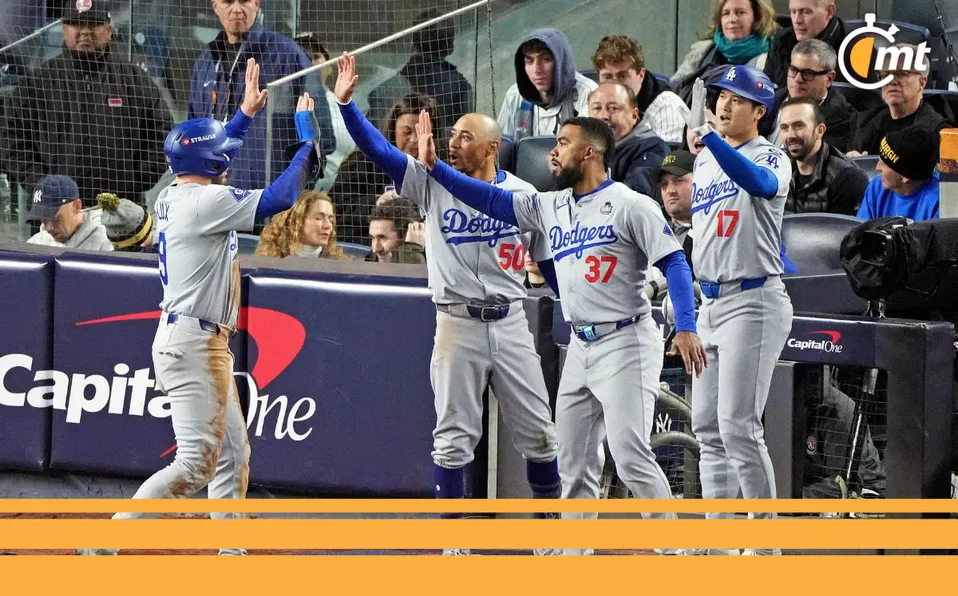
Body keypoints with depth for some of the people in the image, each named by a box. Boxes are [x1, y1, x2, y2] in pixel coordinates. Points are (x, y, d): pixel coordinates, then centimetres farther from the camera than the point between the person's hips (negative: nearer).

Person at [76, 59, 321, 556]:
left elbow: (213, 158, 32)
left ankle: (231, 555, 16)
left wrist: (246, 113, 35)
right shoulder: (205, 201, -16)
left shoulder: (174, 195, 11)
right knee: (195, 464, -14)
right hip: (192, 343, -11)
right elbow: (278, 199, -19)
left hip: (202, 344, 11)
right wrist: (308, 139, -7)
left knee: (233, 456, 14)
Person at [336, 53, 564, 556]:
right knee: (454, 437, 1)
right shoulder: (433, 183, 0)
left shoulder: (523, 195, 2)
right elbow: (378, 149, -10)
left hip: (511, 325, 1)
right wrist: (345, 103, -22)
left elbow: (551, 261, 8)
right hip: (457, 326, -1)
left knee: (538, 434, 5)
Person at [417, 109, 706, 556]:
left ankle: (673, 555, -11)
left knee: (630, 456, -17)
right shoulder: (551, 207, 13)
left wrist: (686, 328, -25)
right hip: (580, 348, 8)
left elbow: (673, 262, -14)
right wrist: (434, 166, 8)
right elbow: (491, 200, 16)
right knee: (574, 464, 9)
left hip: (624, 344, -8)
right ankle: (574, 559, 15)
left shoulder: (630, 205, -9)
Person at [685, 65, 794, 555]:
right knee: (707, 425, 8)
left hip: (753, 301, -8)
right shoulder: (704, 162, 16)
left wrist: (712, 138, -46)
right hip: (709, 302, 8)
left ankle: (765, 545, -7)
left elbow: (761, 183, -33)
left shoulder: (771, 157, -7)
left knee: (738, 424, -13)